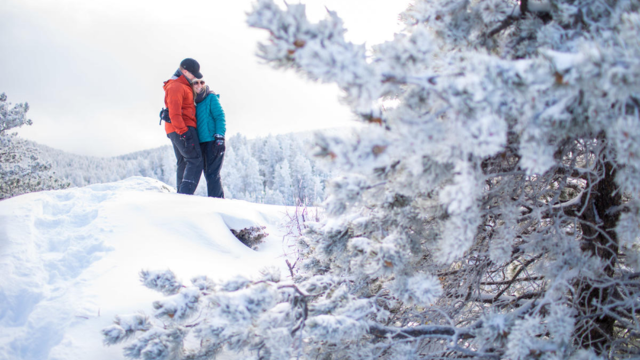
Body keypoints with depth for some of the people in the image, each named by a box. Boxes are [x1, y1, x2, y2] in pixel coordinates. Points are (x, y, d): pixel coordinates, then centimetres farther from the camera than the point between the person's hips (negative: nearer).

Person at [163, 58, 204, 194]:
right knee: (195, 160, -14)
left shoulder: (182, 86, 22)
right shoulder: (176, 87, -11)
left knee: (183, 163, 10)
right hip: (183, 129, -11)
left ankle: (181, 193, 10)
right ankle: (186, 192, -23)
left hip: (178, 131, 11)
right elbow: (174, 113, -19)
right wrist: (183, 132, -24)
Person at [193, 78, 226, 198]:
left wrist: (219, 137, -17)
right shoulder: (194, 101, 18)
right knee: (208, 173, 10)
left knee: (212, 173, -11)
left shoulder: (211, 98, -1)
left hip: (213, 142, -8)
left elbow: (220, 117, -8)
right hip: (201, 142, 8)